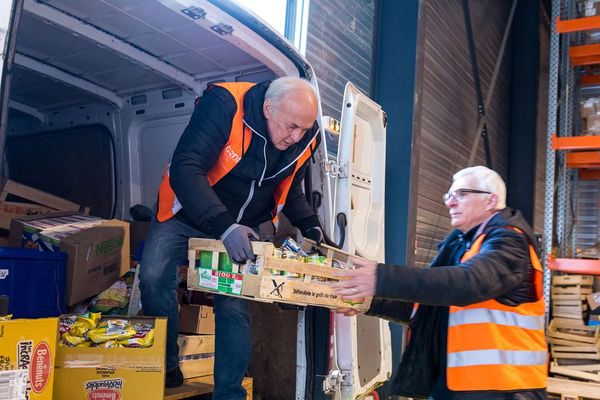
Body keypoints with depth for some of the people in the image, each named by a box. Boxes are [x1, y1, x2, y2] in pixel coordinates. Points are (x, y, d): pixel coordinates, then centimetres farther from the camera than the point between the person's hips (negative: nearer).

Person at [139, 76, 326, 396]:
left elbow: (290, 190, 8)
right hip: (187, 216, -3)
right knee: (154, 277, -18)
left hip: (241, 228, 3)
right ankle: (166, 368, 6)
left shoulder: (304, 139, -12)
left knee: (235, 307, -4)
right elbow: (186, 168, -37)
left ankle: (229, 393, 14)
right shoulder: (224, 104, -29)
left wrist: (310, 226, -8)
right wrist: (223, 226, -47)